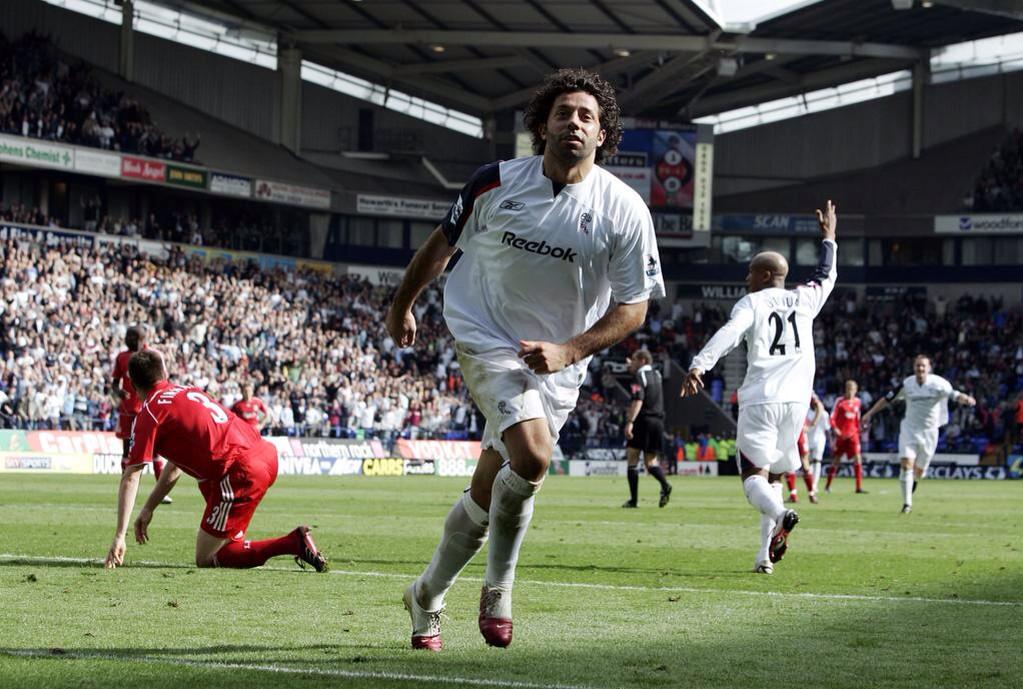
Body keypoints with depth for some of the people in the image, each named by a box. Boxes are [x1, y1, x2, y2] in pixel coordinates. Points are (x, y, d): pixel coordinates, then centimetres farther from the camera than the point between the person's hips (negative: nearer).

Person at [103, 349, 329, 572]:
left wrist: (119, 537, -2)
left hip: (241, 473, -9)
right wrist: (148, 508, 33)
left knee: (205, 560, 2)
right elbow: (176, 465, 32)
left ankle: (293, 543, -11)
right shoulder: (188, 392, 24)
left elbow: (130, 478, -4)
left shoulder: (149, 413, 0)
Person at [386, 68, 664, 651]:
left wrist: (568, 351, -16)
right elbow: (444, 242, 12)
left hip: (558, 363, 2)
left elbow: (633, 308, -4)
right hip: (486, 338, -2)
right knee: (532, 456, -26)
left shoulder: (625, 210, -9)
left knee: (489, 496, 5)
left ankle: (428, 597, 29)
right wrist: (403, 306, 23)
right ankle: (499, 589, -4)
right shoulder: (497, 183, -7)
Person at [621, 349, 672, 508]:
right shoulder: (656, 375, 16)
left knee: (632, 459, 1)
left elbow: (638, 400, -21)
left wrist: (630, 421, -28)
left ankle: (633, 499, -2)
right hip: (658, 422, 7)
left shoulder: (640, 376, -7)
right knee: (650, 461, 12)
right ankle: (665, 485, -17)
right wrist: (633, 368, 37)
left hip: (643, 421, -7)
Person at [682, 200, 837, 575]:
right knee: (773, 475, 16)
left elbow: (729, 333, -18)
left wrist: (699, 364, -30)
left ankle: (779, 516, -41)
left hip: (760, 399, -5)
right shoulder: (804, 300, 15)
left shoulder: (751, 304, 1)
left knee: (754, 475, -9)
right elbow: (826, 277, 37)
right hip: (796, 400, 5)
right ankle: (766, 553, 9)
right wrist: (829, 239, 52)